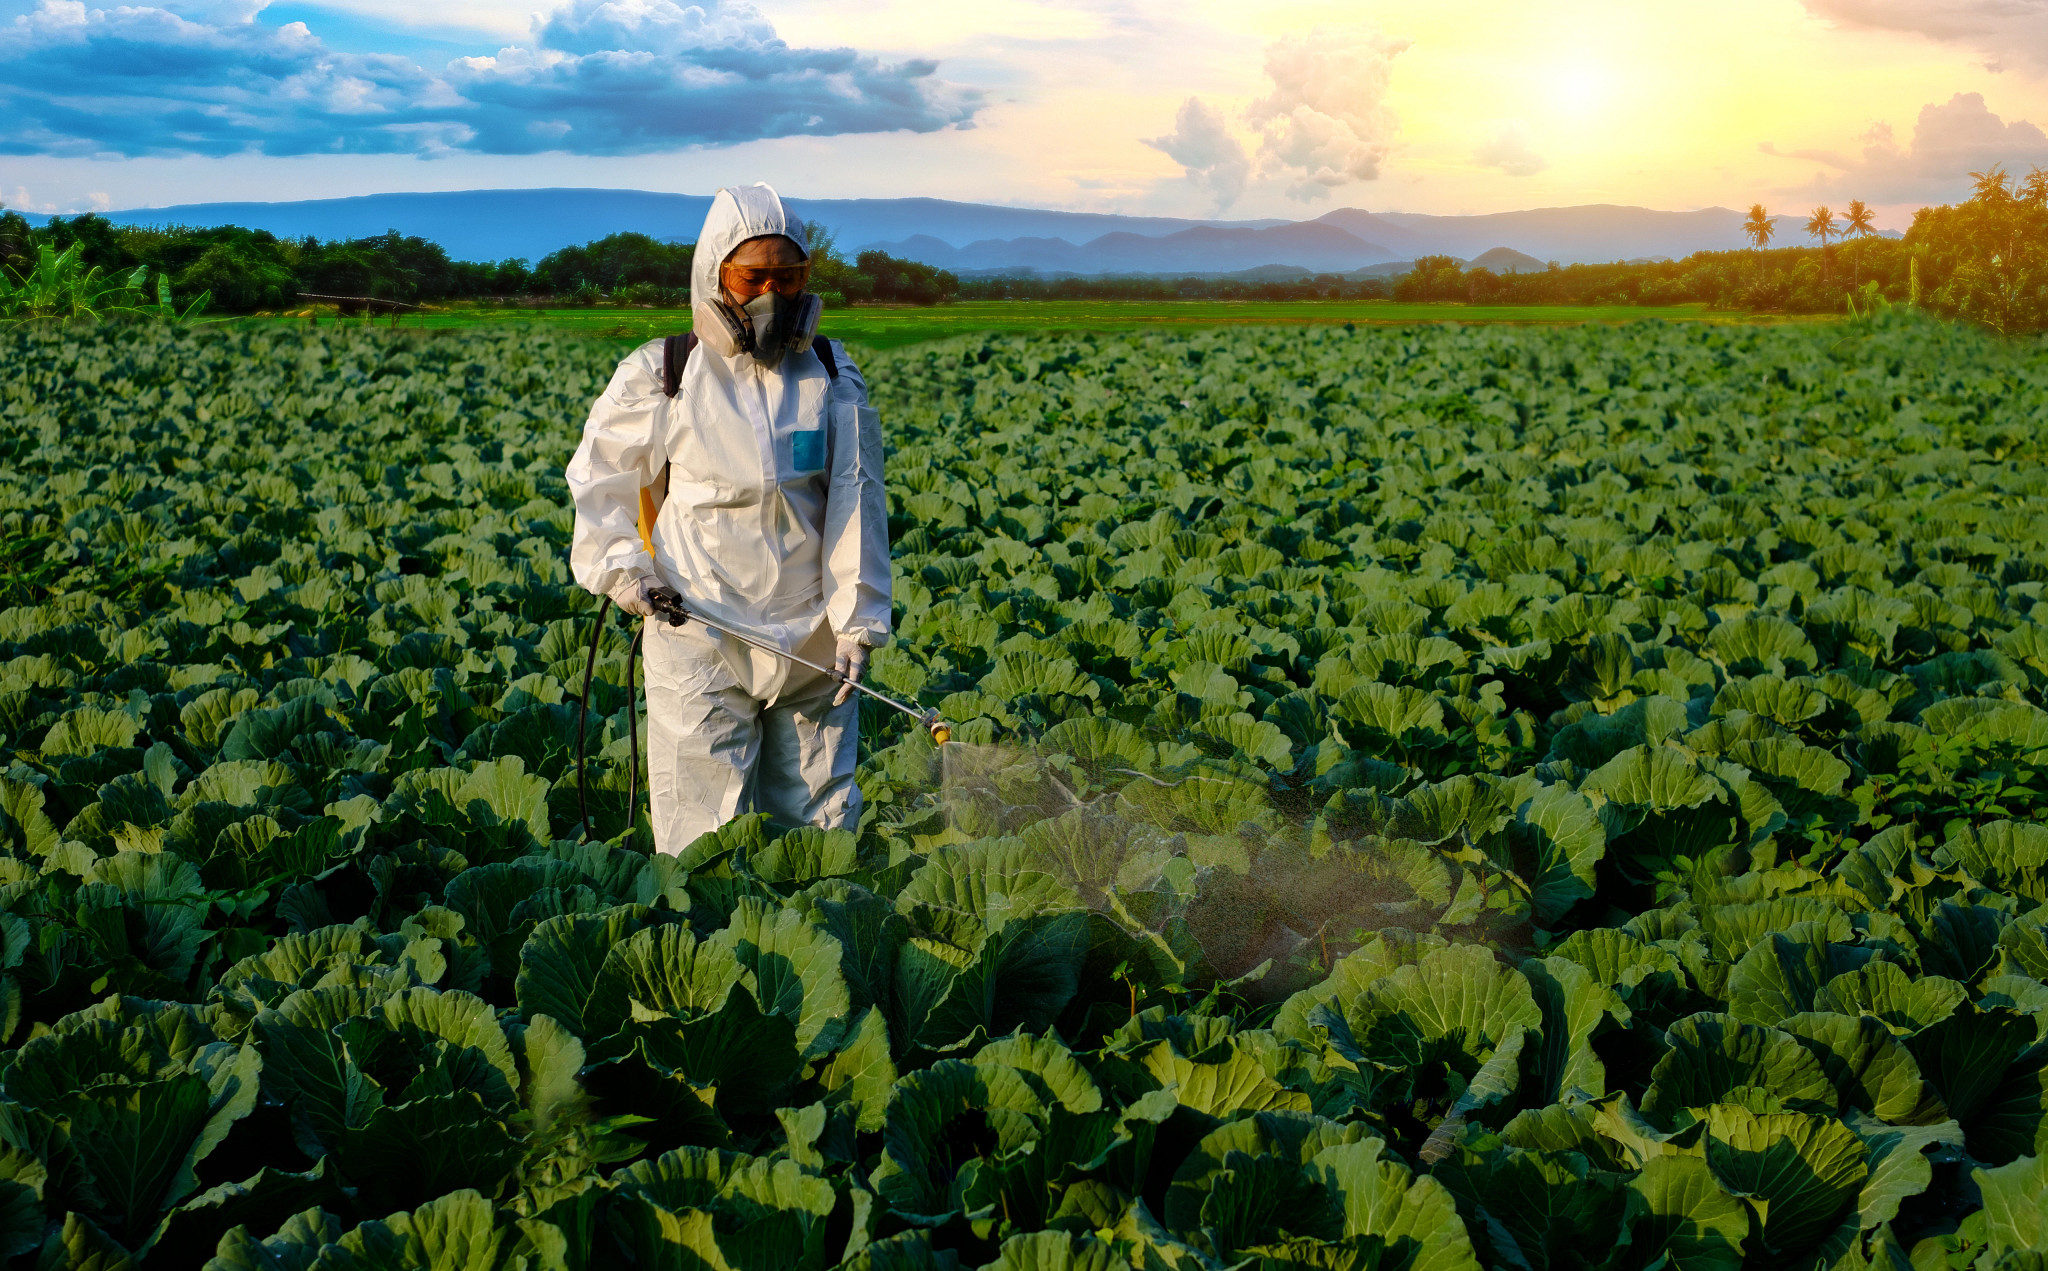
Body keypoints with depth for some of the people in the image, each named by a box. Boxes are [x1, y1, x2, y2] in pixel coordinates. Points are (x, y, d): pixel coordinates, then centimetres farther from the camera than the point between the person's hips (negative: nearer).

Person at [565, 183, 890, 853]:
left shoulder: (833, 381, 5)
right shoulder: (658, 377, 0)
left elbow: (855, 504, 2)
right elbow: (598, 480, 11)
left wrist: (857, 621, -5)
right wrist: (618, 563, -6)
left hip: (811, 644, 2)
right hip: (700, 638, -2)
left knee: (821, 826, 10)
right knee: (706, 839, 0)